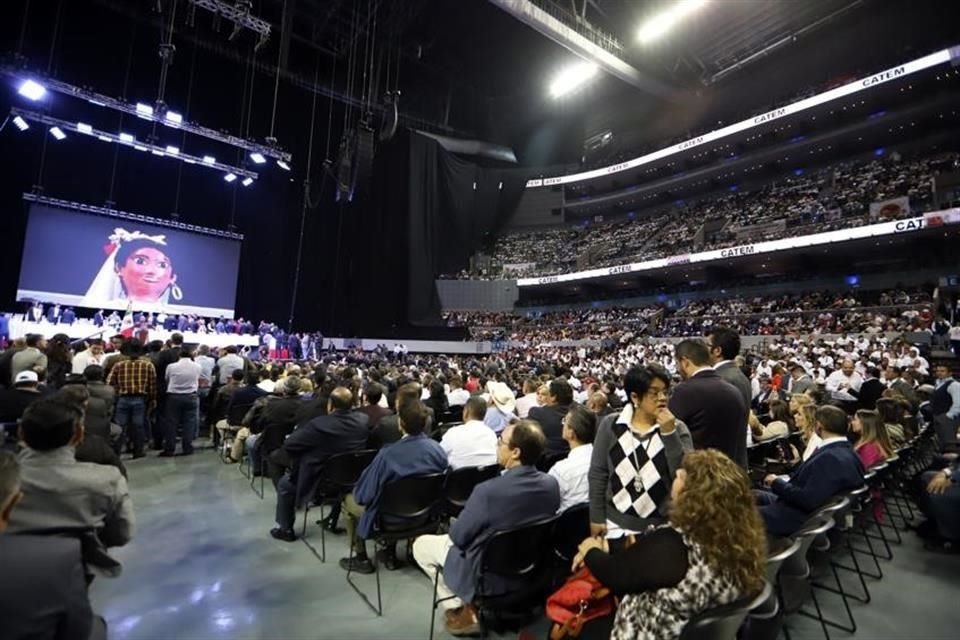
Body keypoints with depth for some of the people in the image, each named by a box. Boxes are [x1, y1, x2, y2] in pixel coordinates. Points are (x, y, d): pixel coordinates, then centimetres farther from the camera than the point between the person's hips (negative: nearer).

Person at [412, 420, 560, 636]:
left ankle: (460, 613, 15)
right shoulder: (552, 484, -14)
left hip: (488, 577, -6)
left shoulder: (488, 491, -33)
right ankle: (474, 605, 28)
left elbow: (458, 537, -16)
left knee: (421, 545, 14)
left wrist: (454, 528, 6)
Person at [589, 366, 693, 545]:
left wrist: (669, 433, -21)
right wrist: (596, 517, -3)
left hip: (662, 527, 1)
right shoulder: (611, 425, -6)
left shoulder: (677, 429, -4)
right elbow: (598, 473, -3)